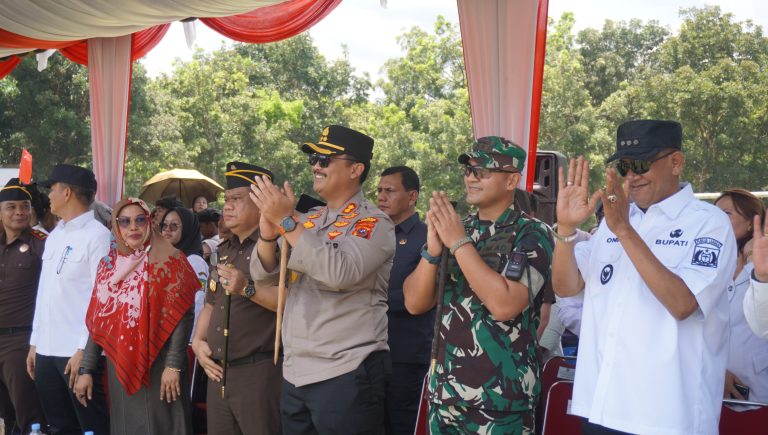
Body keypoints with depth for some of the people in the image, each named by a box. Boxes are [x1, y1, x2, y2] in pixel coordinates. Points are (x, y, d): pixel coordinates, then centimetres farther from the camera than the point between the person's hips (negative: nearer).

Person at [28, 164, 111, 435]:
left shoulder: (97, 235, -7)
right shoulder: (54, 236, 17)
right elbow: (44, 292, 18)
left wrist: (84, 349, -16)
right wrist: (35, 342, 15)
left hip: (78, 351, -8)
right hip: (47, 351, 8)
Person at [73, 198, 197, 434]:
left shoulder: (169, 261, -4)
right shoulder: (108, 265, 10)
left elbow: (182, 316, -10)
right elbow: (97, 321, 11)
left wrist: (173, 365, -16)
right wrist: (87, 369, 7)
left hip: (157, 366, -4)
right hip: (119, 368, 5)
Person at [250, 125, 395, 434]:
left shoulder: (373, 223, -8)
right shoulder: (308, 220, 11)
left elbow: (339, 273, -26)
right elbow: (263, 274, 7)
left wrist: (286, 221, -22)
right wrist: (269, 229, -13)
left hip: (346, 374, -6)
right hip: (295, 372, 7)